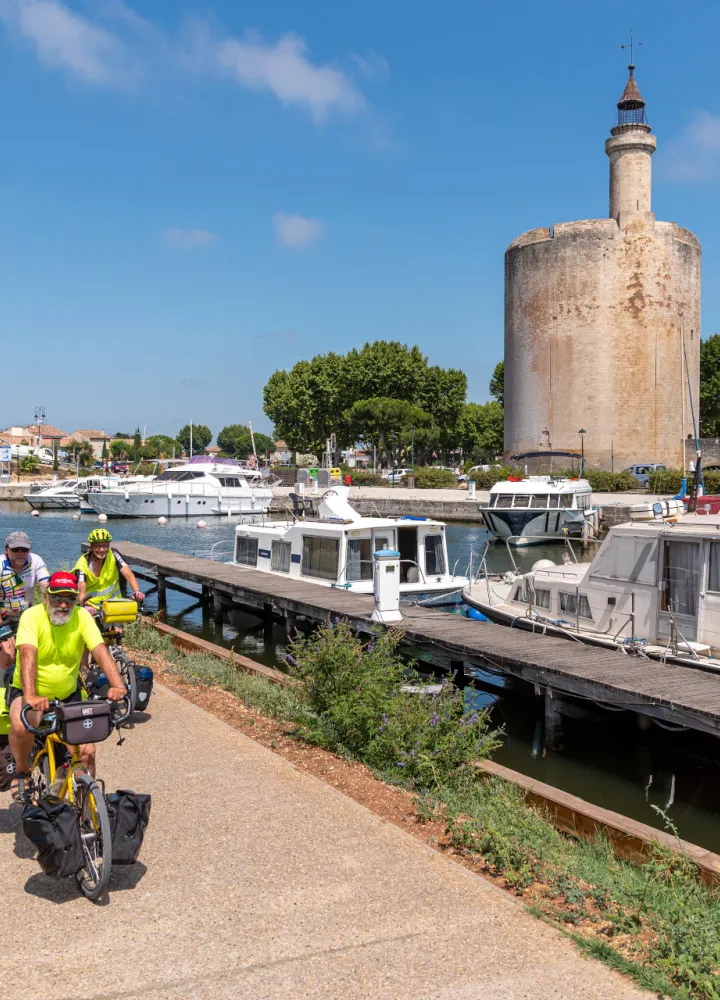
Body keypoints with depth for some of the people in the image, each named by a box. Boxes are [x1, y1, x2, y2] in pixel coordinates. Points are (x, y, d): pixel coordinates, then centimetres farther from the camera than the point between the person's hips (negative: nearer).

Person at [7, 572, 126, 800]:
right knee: (21, 727, -33)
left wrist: (118, 686, -41)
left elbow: (101, 651, -24)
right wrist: (30, 696, -51)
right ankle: (21, 772, -2)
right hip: (29, 692, -3)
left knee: (87, 751, -7)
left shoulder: (82, 617, -13)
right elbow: (27, 655, -35)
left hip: (68, 695, 3)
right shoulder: (32, 616, -20)